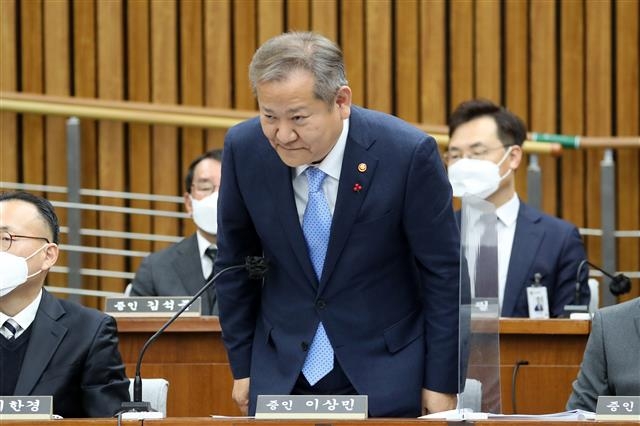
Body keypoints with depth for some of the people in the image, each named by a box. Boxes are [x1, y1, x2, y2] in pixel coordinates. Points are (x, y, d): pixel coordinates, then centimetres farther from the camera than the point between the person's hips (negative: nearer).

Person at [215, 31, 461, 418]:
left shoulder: (408, 153, -18)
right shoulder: (244, 148, -9)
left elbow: (444, 272, -9)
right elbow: (235, 262, 4)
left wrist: (442, 384, -6)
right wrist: (242, 367, 7)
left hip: (384, 375, -2)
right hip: (281, 376, 3)